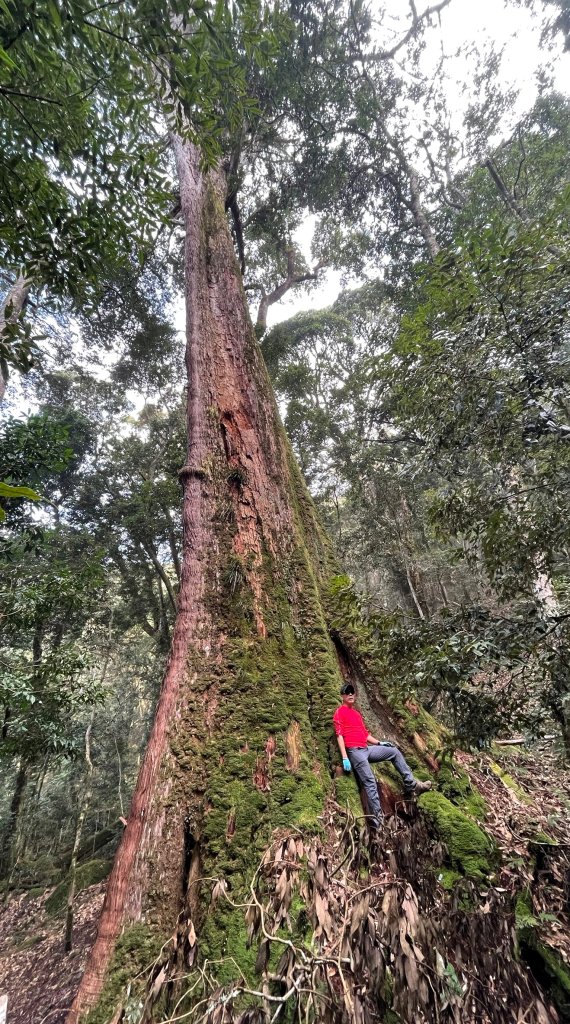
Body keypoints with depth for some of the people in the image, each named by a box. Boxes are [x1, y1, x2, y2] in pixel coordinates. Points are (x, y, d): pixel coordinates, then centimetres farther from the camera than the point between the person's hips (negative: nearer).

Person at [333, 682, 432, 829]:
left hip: (367, 749, 8)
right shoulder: (339, 712, -4)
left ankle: (411, 785, 11)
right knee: (370, 781, -17)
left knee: (394, 751, 8)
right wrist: (344, 758, -18)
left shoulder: (357, 713, 22)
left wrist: (379, 742, 13)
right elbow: (339, 735, -11)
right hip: (354, 751, -8)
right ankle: (376, 815, -13)